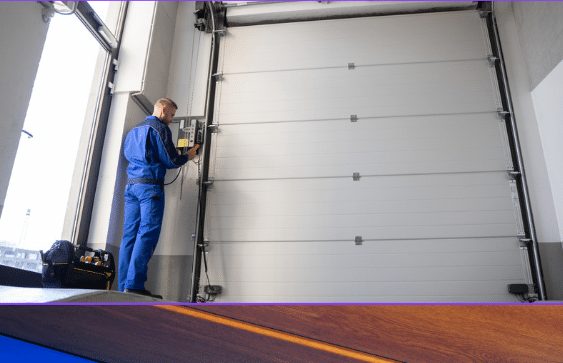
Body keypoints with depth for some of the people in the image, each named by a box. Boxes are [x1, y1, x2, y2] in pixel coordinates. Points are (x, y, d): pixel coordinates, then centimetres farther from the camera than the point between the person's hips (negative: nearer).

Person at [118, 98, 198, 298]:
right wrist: (187, 157, 13)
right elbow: (170, 161, -8)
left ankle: (124, 286, 4)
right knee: (148, 233, -10)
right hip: (150, 186, -8)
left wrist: (172, 153, 28)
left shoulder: (134, 130, 24)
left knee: (130, 234, 4)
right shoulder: (159, 128, -2)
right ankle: (134, 284, -14)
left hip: (131, 185, 8)